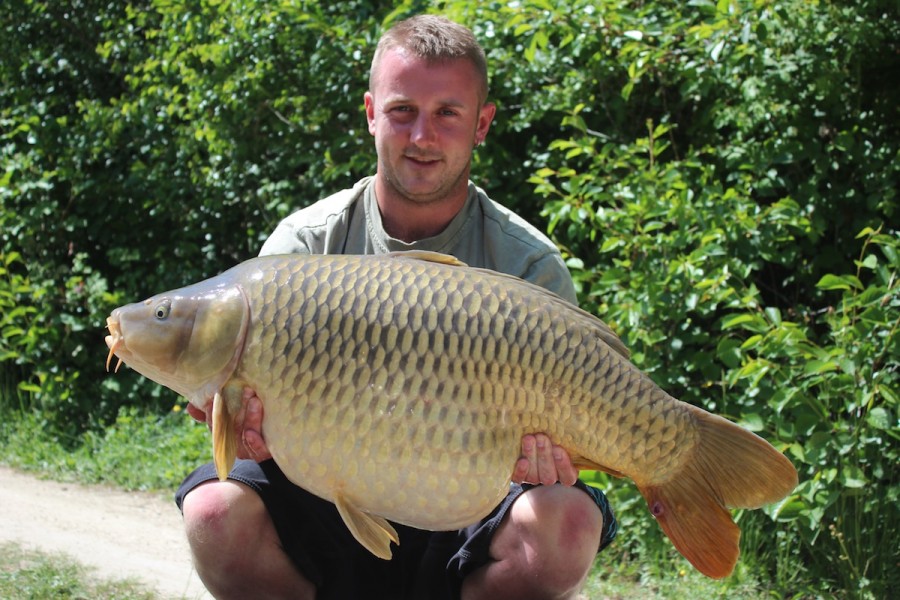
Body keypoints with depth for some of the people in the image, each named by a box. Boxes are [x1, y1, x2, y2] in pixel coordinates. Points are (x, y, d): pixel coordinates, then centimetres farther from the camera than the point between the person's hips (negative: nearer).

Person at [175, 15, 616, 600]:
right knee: (217, 508, -29)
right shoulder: (304, 246, 0)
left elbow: (554, 431, -5)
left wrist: (543, 458, -31)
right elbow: (256, 394, -2)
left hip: (463, 534, -1)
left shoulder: (529, 265, -4)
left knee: (566, 523, -33)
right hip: (330, 518, 1)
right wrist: (257, 430, -28)